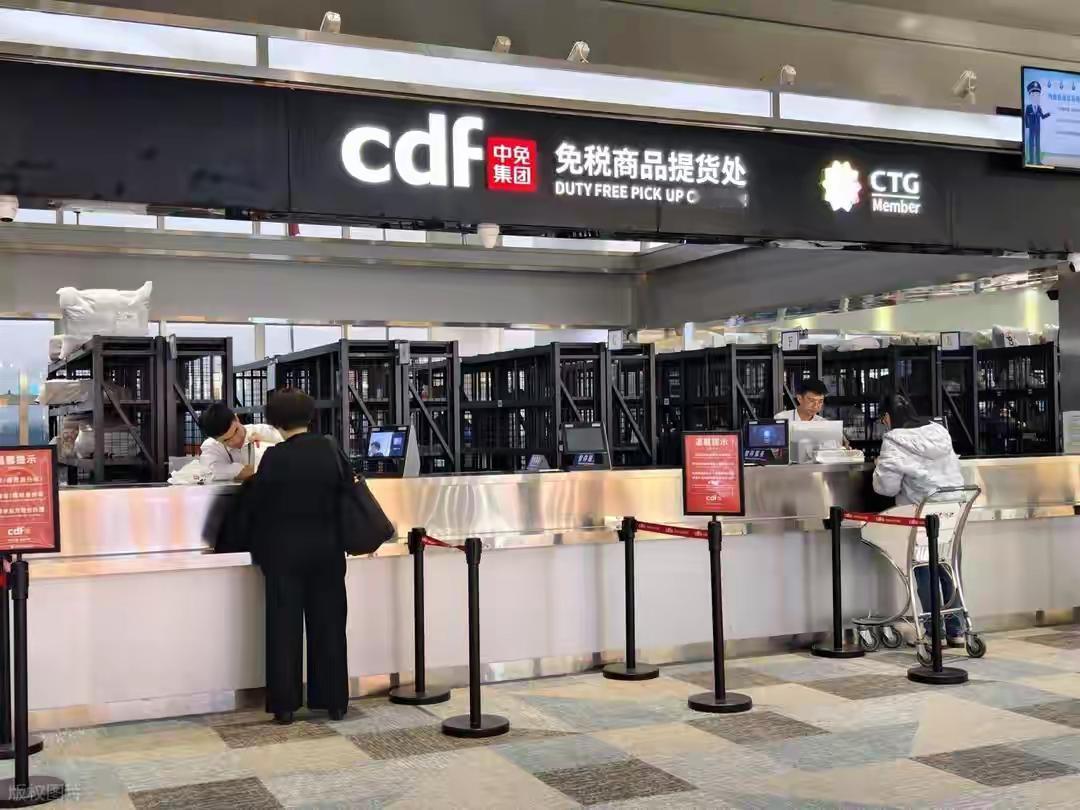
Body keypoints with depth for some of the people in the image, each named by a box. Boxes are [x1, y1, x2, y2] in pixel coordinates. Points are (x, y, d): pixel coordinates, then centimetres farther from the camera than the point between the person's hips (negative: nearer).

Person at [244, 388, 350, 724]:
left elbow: (258, 505, -4)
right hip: (326, 548, 2)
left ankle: (284, 705, 8)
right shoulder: (330, 451, -4)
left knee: (284, 627, 5)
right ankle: (334, 701, 15)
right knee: (329, 624, 10)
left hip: (284, 551, -2)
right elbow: (344, 495, 3)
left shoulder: (274, 457, -11)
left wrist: (259, 549, 10)